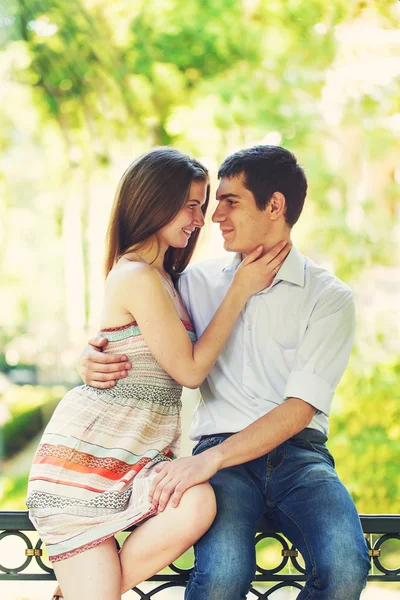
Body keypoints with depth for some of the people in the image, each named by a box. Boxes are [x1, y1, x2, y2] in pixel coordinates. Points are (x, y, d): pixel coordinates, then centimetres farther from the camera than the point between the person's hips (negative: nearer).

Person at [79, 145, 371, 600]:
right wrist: (92, 355, -4)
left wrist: (207, 460, -21)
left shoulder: (329, 297, 1)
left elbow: (300, 409, -9)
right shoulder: (199, 281, 10)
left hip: (299, 452, 0)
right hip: (220, 448, 0)